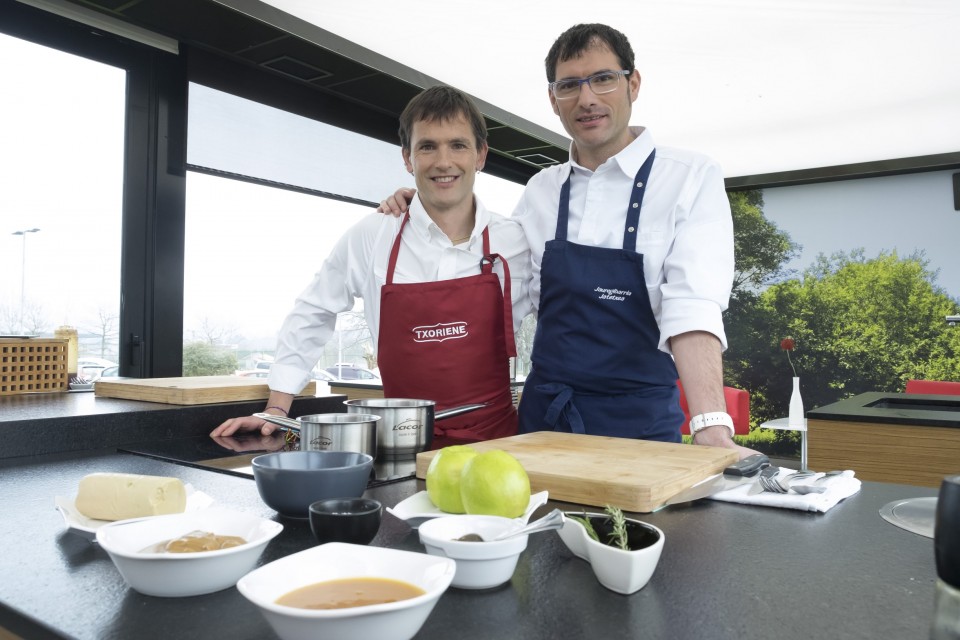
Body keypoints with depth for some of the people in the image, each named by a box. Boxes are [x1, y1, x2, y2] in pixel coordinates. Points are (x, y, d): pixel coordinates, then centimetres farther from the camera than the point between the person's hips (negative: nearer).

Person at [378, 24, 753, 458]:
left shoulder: (691, 178, -6)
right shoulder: (541, 190, 6)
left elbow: (693, 307, -18)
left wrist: (712, 431, -31)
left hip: (640, 422, -3)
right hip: (542, 414, 4)